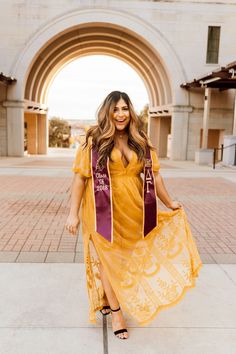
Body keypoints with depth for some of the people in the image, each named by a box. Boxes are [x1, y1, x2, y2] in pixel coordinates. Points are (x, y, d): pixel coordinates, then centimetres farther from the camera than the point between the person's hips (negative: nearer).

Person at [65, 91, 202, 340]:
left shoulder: (141, 142, 6)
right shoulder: (94, 141, -5)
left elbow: (153, 175, 12)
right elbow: (80, 177, -6)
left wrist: (169, 203, 16)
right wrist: (73, 213, -9)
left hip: (133, 210, 4)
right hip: (104, 209, -4)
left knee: (128, 258, 13)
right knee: (108, 259, 4)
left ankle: (105, 299, 37)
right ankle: (116, 312, 19)